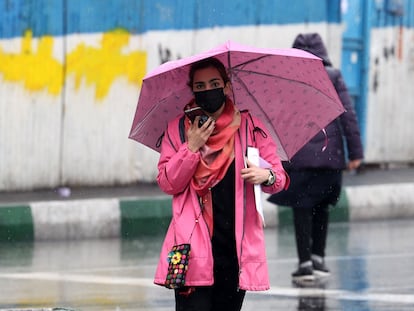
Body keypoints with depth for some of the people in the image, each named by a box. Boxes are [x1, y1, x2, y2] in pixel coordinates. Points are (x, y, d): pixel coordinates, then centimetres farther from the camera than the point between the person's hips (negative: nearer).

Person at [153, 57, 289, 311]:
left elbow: (280, 177, 9)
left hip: (237, 247, 1)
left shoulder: (249, 126, 8)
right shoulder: (178, 129, 7)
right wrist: (191, 148, -10)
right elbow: (167, 183, 2)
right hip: (194, 247, -1)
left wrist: (267, 176, -14)